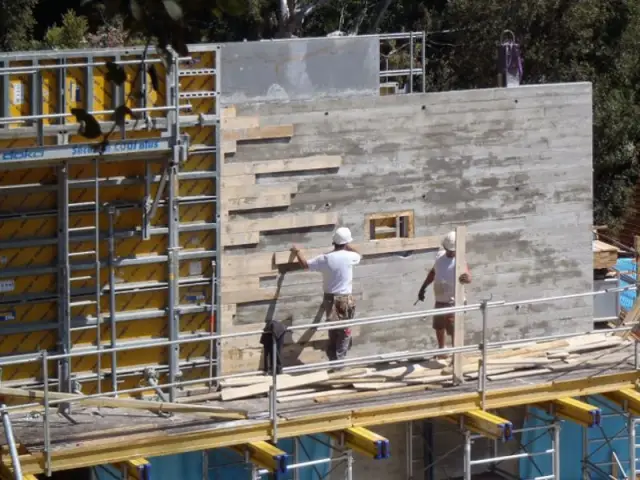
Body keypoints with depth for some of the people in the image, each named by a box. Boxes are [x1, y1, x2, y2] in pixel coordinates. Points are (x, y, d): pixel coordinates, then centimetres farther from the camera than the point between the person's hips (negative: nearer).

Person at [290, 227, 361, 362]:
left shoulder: (325, 259, -6)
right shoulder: (349, 257, -11)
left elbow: (305, 264, 8)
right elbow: (359, 256, 14)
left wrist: (297, 252, 25)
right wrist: (349, 247, 32)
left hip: (330, 298, 3)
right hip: (345, 299, -3)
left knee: (333, 331, 13)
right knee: (344, 331, 5)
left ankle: (333, 360, 16)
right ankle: (339, 360, 2)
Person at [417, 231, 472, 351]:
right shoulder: (440, 255, 3)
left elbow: (468, 277, -36)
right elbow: (433, 272, 20)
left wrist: (466, 278, -60)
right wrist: (423, 288, 21)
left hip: (453, 302, -8)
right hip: (439, 301, 8)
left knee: (454, 331, -9)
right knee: (439, 327, 24)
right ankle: (441, 350, 45)